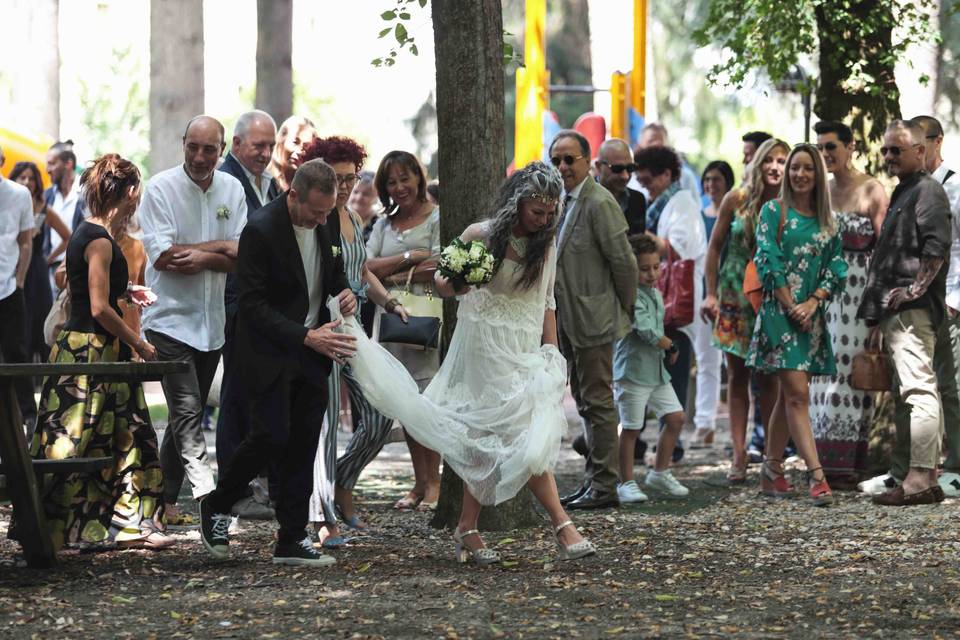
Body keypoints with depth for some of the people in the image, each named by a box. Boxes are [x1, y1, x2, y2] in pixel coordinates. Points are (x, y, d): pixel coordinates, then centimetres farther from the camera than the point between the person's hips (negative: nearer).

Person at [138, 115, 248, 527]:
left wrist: (198, 255, -16)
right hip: (171, 318, -5)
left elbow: (241, 257, -1)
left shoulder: (232, 190, 6)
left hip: (212, 321, 5)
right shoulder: (160, 189, -8)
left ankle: (165, 500, 19)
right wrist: (218, 249, -11)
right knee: (187, 412, -16)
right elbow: (163, 257, -16)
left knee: (188, 413, 11)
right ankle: (206, 493, -26)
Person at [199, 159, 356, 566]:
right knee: (272, 436, -13)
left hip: (313, 350, 6)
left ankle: (292, 541, 9)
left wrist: (344, 290, -3)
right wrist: (306, 338, -25)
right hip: (270, 352, -6)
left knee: (303, 444, 4)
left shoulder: (326, 222, 1)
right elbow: (253, 304, -19)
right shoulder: (261, 230, -20)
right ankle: (217, 507, 10)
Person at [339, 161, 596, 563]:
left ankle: (467, 531, 10)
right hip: (487, 348, -5)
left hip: (527, 353, 5)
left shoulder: (546, 244, 6)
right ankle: (562, 525, -16)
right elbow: (442, 283, 2)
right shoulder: (480, 236, -7)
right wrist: (455, 285, -22)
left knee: (488, 441, 5)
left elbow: (546, 304, 13)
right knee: (522, 437, -14)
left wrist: (552, 356, 9)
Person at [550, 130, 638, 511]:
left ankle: (604, 486, -1)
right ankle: (593, 480, 23)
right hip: (570, 322, 10)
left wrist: (625, 307, -8)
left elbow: (624, 261, -17)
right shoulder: (564, 201, 13)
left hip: (594, 320, -10)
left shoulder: (599, 203, -17)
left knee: (597, 401, -5)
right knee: (585, 402, 15)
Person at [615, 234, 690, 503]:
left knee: (676, 417, 8)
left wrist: (666, 348, 5)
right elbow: (648, 332, -23)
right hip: (633, 370, -9)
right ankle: (626, 483, 8)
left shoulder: (655, 294, 13)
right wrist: (671, 347, -7)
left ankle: (660, 472, 23)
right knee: (631, 428, -1)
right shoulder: (632, 297, -17)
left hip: (656, 370, 9)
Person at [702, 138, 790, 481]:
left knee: (767, 377, 0)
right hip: (734, 295, 1)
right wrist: (711, 293, -1)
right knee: (737, 375, 3)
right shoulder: (737, 199, -3)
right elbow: (715, 246, 3)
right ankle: (739, 456, 4)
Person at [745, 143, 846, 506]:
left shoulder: (827, 221, 13)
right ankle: (817, 476, -20)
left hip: (811, 315, 5)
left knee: (789, 396, 9)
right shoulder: (774, 211, 1)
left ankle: (771, 471, 17)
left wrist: (812, 303, -8)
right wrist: (791, 306, -12)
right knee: (798, 393, -12)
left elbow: (836, 268, 8)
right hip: (780, 312, -5)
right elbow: (767, 260, -7)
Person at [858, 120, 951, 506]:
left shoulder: (927, 191, -6)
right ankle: (927, 479, 14)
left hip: (913, 311, -11)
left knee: (918, 389, -14)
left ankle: (919, 479, -20)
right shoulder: (902, 194, 24)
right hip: (898, 314, 11)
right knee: (910, 393, 11)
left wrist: (913, 290, -19)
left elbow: (936, 248, -19)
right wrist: (878, 318, 25)